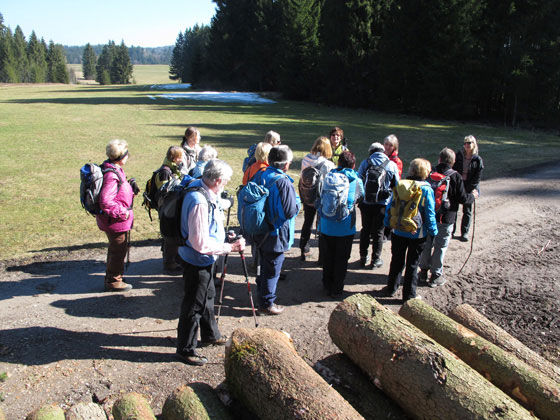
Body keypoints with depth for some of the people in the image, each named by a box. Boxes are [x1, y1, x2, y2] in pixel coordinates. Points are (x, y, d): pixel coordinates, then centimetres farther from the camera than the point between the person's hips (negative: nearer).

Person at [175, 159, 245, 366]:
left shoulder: (202, 190, 1)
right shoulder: (199, 203, -31)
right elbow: (201, 243, -31)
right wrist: (230, 247, -24)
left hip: (205, 258, 11)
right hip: (197, 261, -10)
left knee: (208, 295, 25)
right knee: (194, 304, 4)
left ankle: (210, 334, 46)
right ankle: (185, 349, 21)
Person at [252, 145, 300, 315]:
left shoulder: (260, 176, 0)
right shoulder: (283, 182, -24)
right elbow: (291, 211, -24)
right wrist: (297, 201, -4)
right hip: (276, 236, -8)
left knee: (263, 267, 24)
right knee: (272, 271, 8)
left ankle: (261, 296, 40)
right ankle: (267, 304, 21)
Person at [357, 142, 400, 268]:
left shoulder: (365, 163, -3)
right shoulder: (392, 165, -2)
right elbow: (397, 185, 3)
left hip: (366, 202, 1)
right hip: (383, 204, -1)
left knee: (365, 229, 15)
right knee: (378, 232, 10)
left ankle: (363, 257, 24)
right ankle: (375, 260, 19)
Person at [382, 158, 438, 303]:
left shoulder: (399, 185, -6)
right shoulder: (427, 190, -13)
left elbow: (390, 207, 0)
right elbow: (430, 213, -9)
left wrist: (388, 224, 11)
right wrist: (433, 231, 2)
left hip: (398, 232, 2)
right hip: (417, 234, -2)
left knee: (396, 261, 18)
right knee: (412, 264, 10)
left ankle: (391, 288, 31)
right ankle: (409, 295, 19)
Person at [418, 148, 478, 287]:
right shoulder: (455, 177, -11)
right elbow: (463, 199, -9)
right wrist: (472, 196, 11)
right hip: (446, 218, -3)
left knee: (427, 244, 16)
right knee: (440, 247, 8)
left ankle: (423, 272, 26)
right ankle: (436, 275, 17)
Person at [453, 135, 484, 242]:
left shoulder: (478, 160, -4)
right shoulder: (458, 155, 0)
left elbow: (477, 178, -5)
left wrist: (469, 189, -13)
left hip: (469, 188, -1)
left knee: (467, 211, 8)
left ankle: (465, 233, 19)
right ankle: (451, 231, 19)